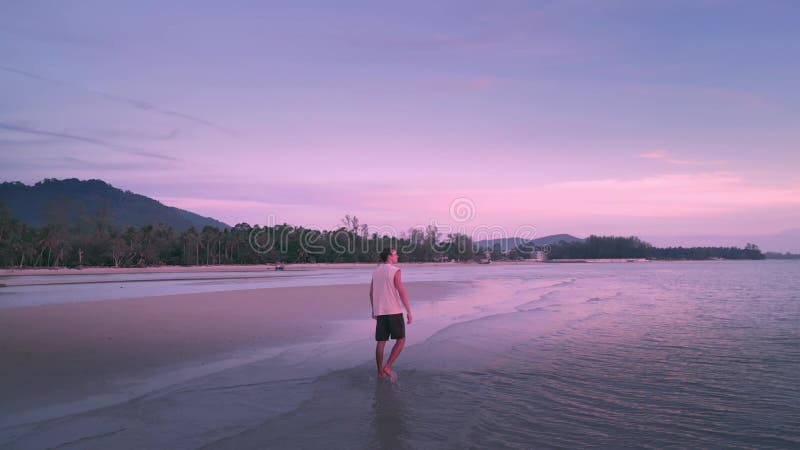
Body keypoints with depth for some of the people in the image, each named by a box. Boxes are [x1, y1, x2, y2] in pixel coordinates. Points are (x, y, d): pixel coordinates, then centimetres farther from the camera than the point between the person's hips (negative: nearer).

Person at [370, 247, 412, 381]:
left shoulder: (376, 272, 9)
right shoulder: (395, 271, -11)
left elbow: (371, 293, 15)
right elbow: (402, 292, -17)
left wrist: (373, 310, 28)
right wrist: (409, 312, -14)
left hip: (380, 312, 6)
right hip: (394, 311, -6)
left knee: (381, 342, 11)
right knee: (401, 340, 5)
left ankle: (380, 372, 14)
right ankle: (387, 367, -5)